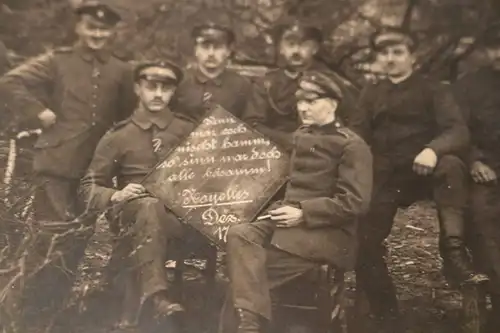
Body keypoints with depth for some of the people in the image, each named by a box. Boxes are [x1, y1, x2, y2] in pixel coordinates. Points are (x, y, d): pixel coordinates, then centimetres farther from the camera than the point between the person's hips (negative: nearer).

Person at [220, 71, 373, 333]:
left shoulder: (351, 146, -6)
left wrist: (303, 213, -17)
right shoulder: (301, 137, 17)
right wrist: (283, 208, 3)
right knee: (239, 235, -23)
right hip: (290, 220, 7)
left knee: (250, 269, -23)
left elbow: (355, 203, -14)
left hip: (328, 232, -6)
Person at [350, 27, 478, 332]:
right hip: (386, 179, 3)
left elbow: (459, 131, -12)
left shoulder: (433, 90, 4)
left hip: (424, 172, -3)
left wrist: (433, 149, -34)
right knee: (364, 244, -10)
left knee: (451, 165, -36)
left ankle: (454, 251, -38)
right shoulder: (372, 95, 17)